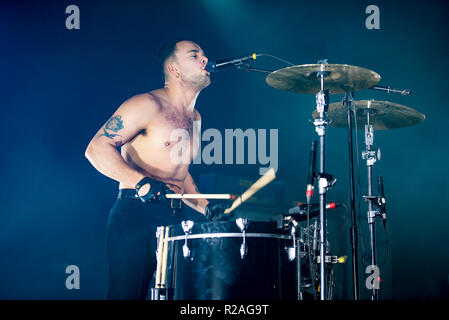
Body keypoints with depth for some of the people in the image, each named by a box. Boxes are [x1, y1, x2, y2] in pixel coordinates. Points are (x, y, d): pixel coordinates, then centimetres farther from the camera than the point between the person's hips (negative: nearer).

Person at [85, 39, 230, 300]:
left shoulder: (195, 118, 19)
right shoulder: (149, 105, -7)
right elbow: (97, 148, -15)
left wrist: (205, 207, 13)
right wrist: (142, 182, -28)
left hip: (176, 219, 7)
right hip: (136, 216, -7)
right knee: (128, 293, -12)